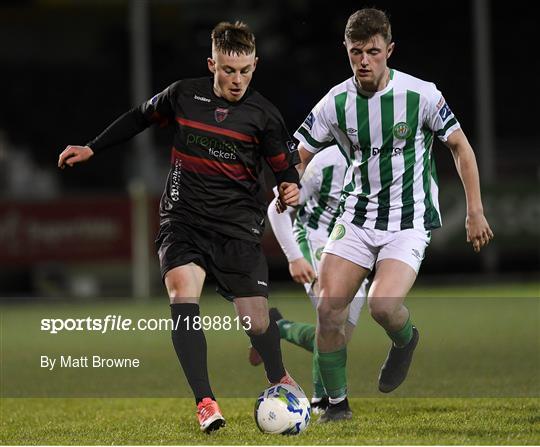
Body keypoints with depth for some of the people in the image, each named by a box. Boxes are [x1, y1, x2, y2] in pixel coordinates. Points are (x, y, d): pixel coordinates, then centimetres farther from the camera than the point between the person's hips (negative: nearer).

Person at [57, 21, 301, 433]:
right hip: (183, 219, 1)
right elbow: (141, 117, 19)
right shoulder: (184, 95, 1)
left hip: (239, 226, -1)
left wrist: (291, 191, -19)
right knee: (183, 294, -25)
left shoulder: (263, 114, -4)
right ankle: (205, 403, -27)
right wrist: (92, 149, 20)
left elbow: (285, 168, 3)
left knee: (256, 322, -2)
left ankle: (280, 380, 33)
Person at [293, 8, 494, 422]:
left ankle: (405, 340, 12)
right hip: (358, 217, 4)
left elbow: (460, 147, 0)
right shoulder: (335, 103, -4)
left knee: (382, 305, -25)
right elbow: (298, 159, 5)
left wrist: (475, 212, -2)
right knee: (328, 310, -7)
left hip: (410, 222, -4)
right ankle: (337, 403, 10)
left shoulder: (420, 95, -12)